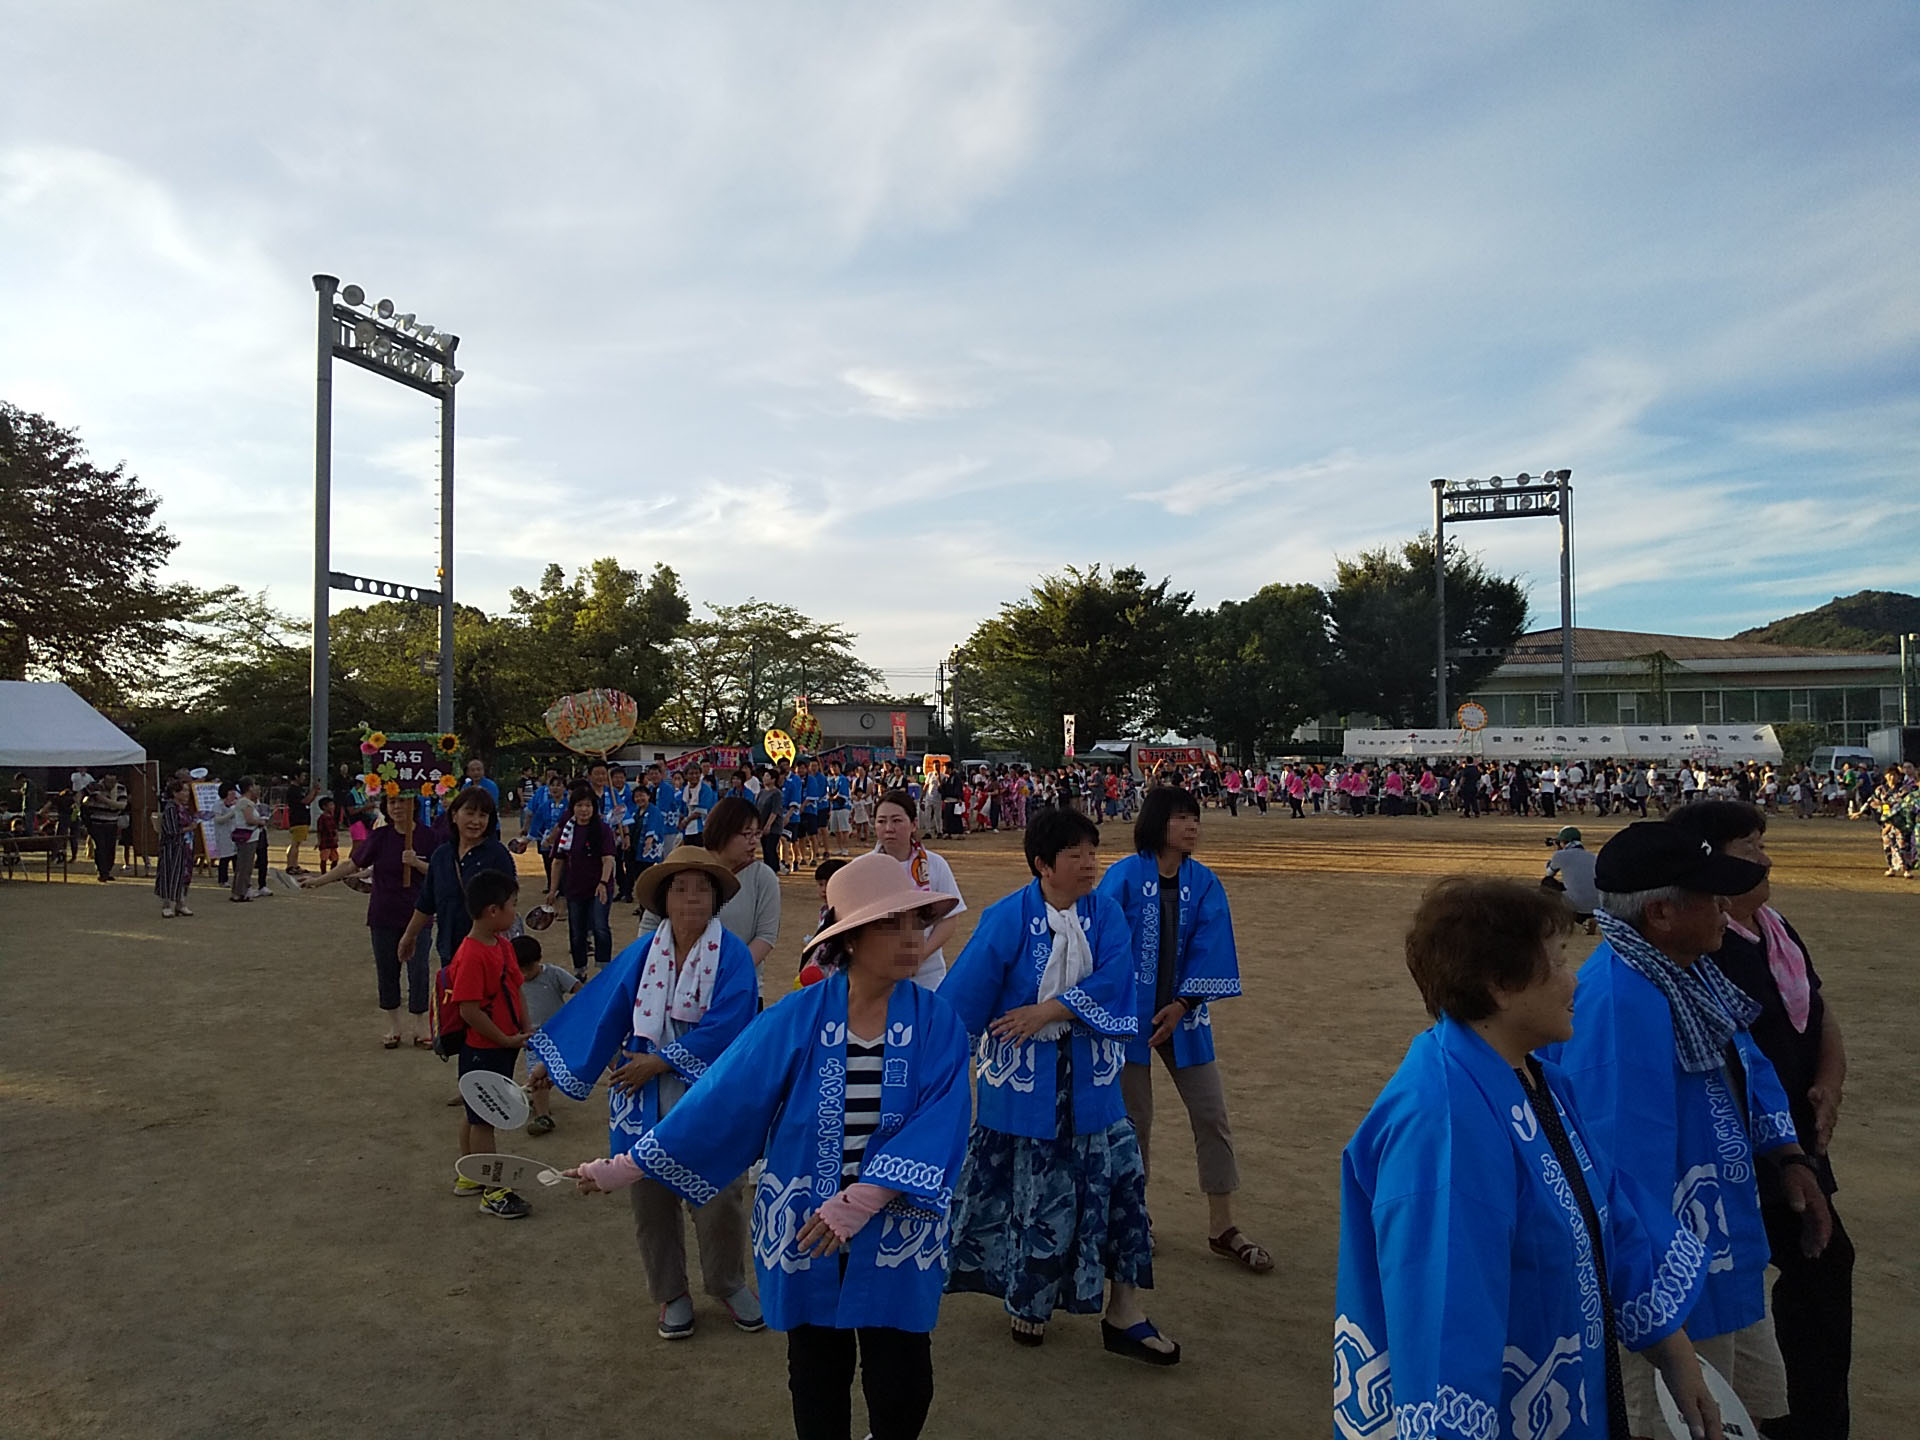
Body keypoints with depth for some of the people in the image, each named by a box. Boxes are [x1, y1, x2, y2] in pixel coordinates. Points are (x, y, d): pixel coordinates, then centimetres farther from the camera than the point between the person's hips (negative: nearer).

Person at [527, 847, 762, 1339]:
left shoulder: (733, 957, -11)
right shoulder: (642, 953, 1)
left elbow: (722, 1029, -19)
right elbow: (601, 1009, 6)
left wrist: (659, 1062, -18)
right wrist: (552, 1061, 8)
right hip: (645, 1103, 3)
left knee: (717, 1199, 6)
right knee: (652, 1201, 12)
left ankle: (729, 1285, 32)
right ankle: (671, 1294, 33)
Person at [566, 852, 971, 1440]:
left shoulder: (937, 1026, -11)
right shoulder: (796, 1020, -12)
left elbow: (937, 1128, -19)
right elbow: (721, 1102, -8)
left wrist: (867, 1197, -30)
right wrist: (626, 1166, -6)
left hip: (897, 1236, 0)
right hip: (804, 1232, 0)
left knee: (903, 1390, 9)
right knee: (817, 1378, 19)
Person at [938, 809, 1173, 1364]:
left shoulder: (1105, 913, -3)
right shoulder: (1007, 918, -13)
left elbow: (1113, 980, -16)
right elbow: (963, 994, -12)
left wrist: (1049, 1010, -24)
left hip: (1088, 1073, 3)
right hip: (1022, 1075, -3)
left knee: (1119, 1177, 3)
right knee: (1025, 1185, 9)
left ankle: (1122, 1314, 16)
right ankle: (1025, 1294, 34)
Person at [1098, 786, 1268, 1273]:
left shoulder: (1203, 883, -2)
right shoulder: (1124, 877, -11)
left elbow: (1208, 950, -5)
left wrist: (1182, 1005, -13)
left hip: (1182, 1013, 3)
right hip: (1129, 1012, -3)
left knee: (1211, 1115, 5)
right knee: (1134, 1119, 8)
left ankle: (1222, 1229, 19)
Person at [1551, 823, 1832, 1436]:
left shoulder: (1689, 972, 1)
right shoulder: (1619, 1001, -32)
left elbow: (1745, 1065, 17)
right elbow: (1624, 1160, -32)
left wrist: (1788, 1155, 7)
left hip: (1729, 1250, 10)